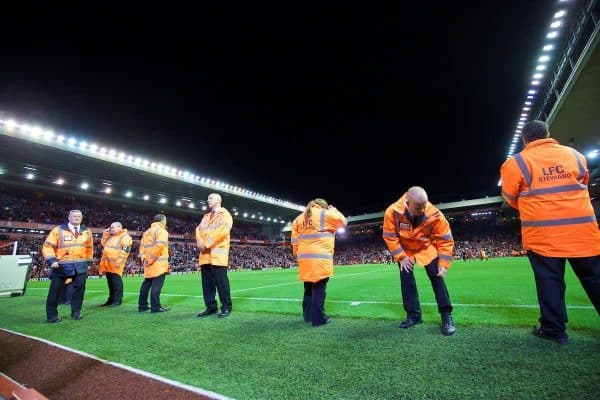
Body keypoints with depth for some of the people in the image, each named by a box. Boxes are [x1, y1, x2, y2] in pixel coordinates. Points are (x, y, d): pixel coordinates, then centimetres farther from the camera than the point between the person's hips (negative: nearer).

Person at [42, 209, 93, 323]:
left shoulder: (86, 231, 9)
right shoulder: (58, 230, -2)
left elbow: (89, 248, 18)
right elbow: (47, 246, -4)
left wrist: (89, 262, 16)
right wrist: (51, 260, -16)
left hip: (80, 265, 2)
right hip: (62, 265, -2)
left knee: (79, 288, 1)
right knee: (55, 290, 5)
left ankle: (76, 312, 13)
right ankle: (51, 316, 17)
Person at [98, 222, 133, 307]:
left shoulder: (125, 237, -10)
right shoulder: (111, 237, 21)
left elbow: (125, 251, -18)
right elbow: (103, 244, 26)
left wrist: (118, 261, -24)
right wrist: (105, 234, 15)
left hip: (115, 264, -9)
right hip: (107, 263, 9)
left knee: (117, 282, -4)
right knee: (110, 283, 15)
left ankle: (118, 300, 2)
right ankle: (111, 299, 23)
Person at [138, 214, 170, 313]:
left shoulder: (147, 232, 20)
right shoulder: (162, 230, -8)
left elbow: (142, 246, 16)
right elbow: (159, 245, -20)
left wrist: (144, 259, 8)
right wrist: (151, 259, -14)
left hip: (148, 263, 8)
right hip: (158, 263, -8)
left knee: (146, 284, 15)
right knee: (156, 285, -6)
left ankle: (142, 305, 22)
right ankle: (155, 307, -4)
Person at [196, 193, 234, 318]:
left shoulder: (225, 214, 2)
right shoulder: (205, 217, 25)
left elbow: (222, 231, -13)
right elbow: (199, 230, 14)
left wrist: (206, 244, -14)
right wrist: (200, 243, -7)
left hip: (218, 253, -7)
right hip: (205, 255, 7)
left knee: (221, 281, -5)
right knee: (207, 282, 8)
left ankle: (226, 307, 5)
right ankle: (211, 306, 18)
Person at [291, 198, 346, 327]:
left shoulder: (299, 218, 14)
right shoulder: (325, 214, -1)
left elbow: (295, 241, 13)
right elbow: (342, 221, 11)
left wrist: (297, 254, 20)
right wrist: (334, 210, 24)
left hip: (304, 258, 6)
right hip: (320, 257, -5)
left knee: (309, 287, 15)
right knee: (319, 287, 0)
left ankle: (308, 315, 24)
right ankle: (318, 318, 4)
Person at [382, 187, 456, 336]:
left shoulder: (434, 215, -32)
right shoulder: (392, 212, -33)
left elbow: (445, 240, -19)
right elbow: (390, 237, -20)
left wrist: (443, 264, -21)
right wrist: (401, 257, -19)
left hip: (427, 248, 0)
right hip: (404, 249, 1)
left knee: (436, 277, -8)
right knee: (406, 278, -1)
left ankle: (446, 316, 3)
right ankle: (413, 315, 12)